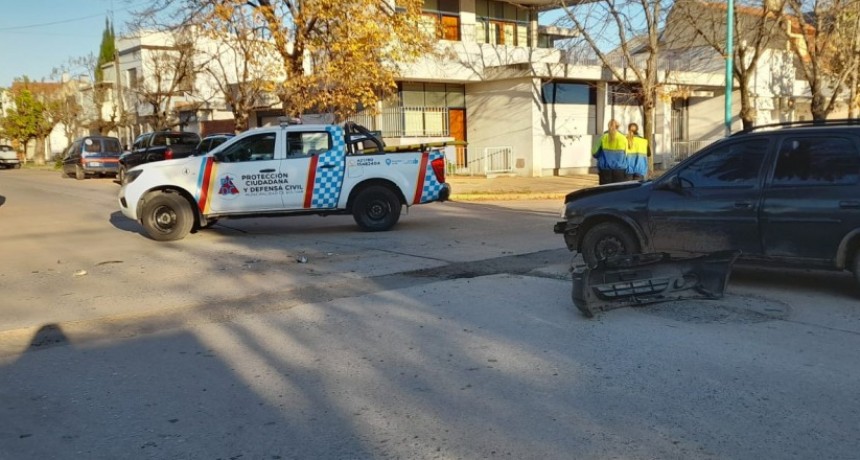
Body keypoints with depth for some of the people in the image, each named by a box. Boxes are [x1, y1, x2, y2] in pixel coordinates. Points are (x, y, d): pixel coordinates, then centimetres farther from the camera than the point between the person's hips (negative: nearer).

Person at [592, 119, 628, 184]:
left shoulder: (603, 138, -3)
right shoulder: (623, 138, -1)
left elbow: (595, 154, 7)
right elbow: (625, 155, 10)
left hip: (605, 169, 0)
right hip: (620, 169, 0)